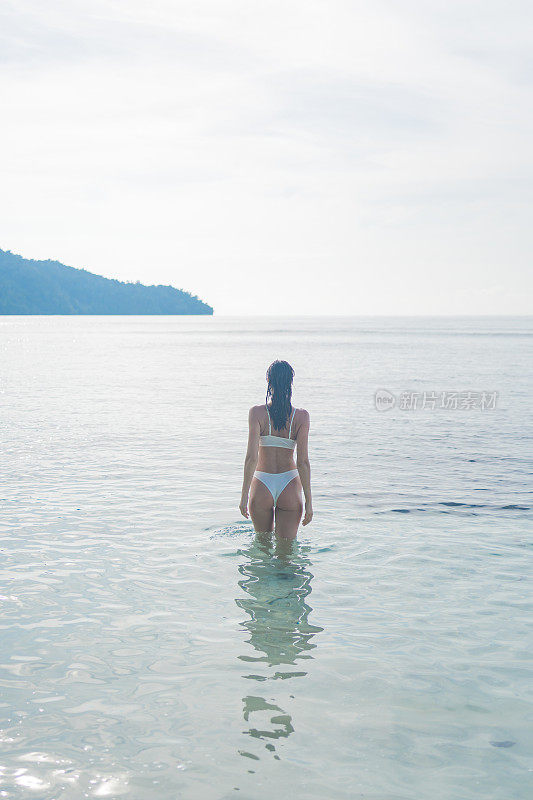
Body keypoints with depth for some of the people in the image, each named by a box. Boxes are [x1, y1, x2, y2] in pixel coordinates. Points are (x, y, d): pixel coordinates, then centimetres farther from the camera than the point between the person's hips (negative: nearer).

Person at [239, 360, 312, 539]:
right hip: (290, 486, 0)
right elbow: (303, 462, -9)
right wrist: (308, 501, -4)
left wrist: (244, 495, -7)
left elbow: (251, 457, -13)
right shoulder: (301, 416, -7)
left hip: (262, 486, 0)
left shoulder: (257, 413, -10)